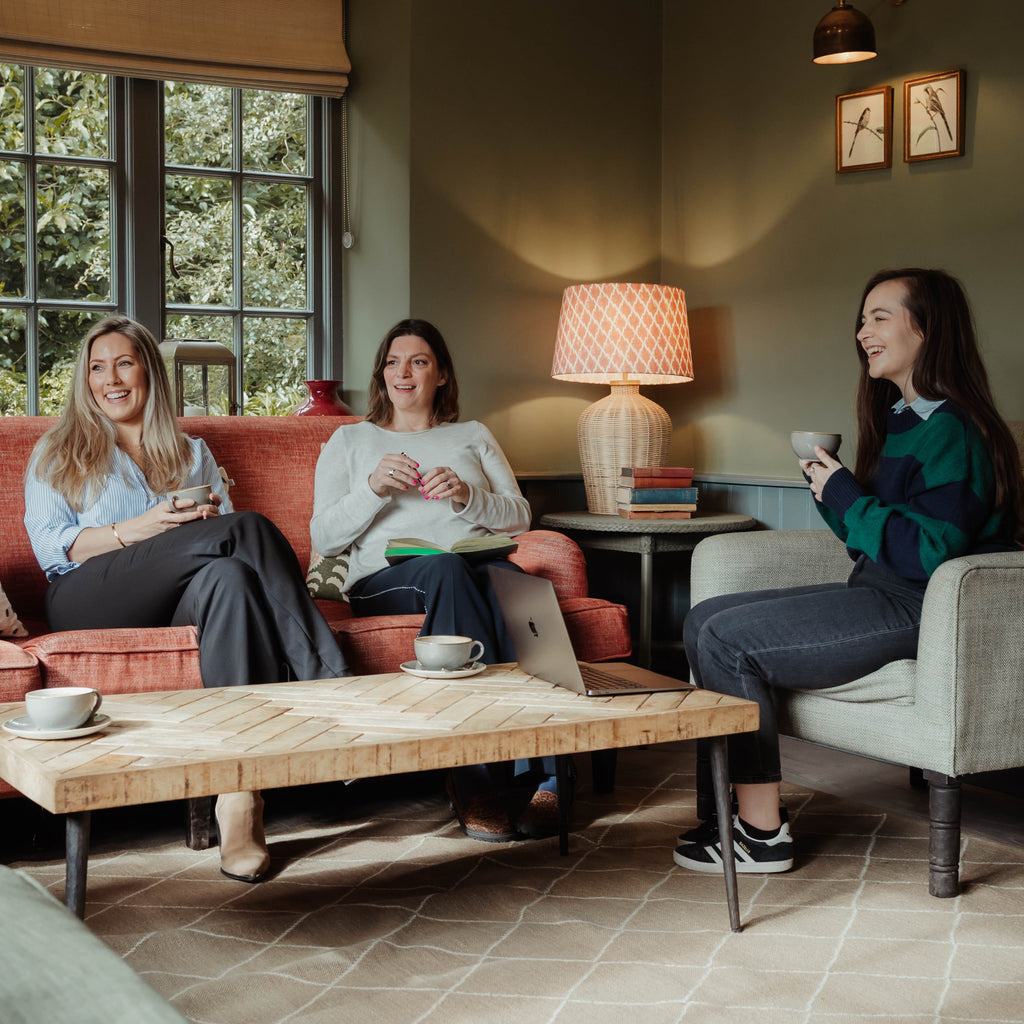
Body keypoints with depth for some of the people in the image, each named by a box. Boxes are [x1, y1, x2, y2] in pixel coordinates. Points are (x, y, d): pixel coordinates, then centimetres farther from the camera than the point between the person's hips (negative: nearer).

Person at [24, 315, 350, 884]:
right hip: (88, 599, -3)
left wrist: (211, 519, -5)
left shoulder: (192, 454, 31)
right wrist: (136, 530, -11)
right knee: (250, 529, -30)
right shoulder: (58, 452, 22)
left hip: (179, 601, 3)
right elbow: (49, 548, 6)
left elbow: (225, 531, 21)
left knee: (230, 576, -39)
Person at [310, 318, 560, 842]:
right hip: (386, 577, -1)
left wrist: (467, 496, -3)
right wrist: (372, 488, -4)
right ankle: (480, 780, -47)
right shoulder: (350, 440, 25)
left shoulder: (472, 435, 29)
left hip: (477, 565, 2)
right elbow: (324, 538, 13)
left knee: (509, 579, -38)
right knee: (446, 568, -40)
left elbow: (519, 517, 17)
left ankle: (541, 773, -45)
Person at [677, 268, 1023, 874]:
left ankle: (761, 832, -11)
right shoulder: (903, 419, 17)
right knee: (705, 619, 2)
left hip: (915, 611, -10)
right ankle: (742, 806, 1)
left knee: (727, 640, -19)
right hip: (876, 595, 10)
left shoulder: (953, 431, -14)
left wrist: (845, 496, -15)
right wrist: (828, 487, 5)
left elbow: (927, 552, -22)